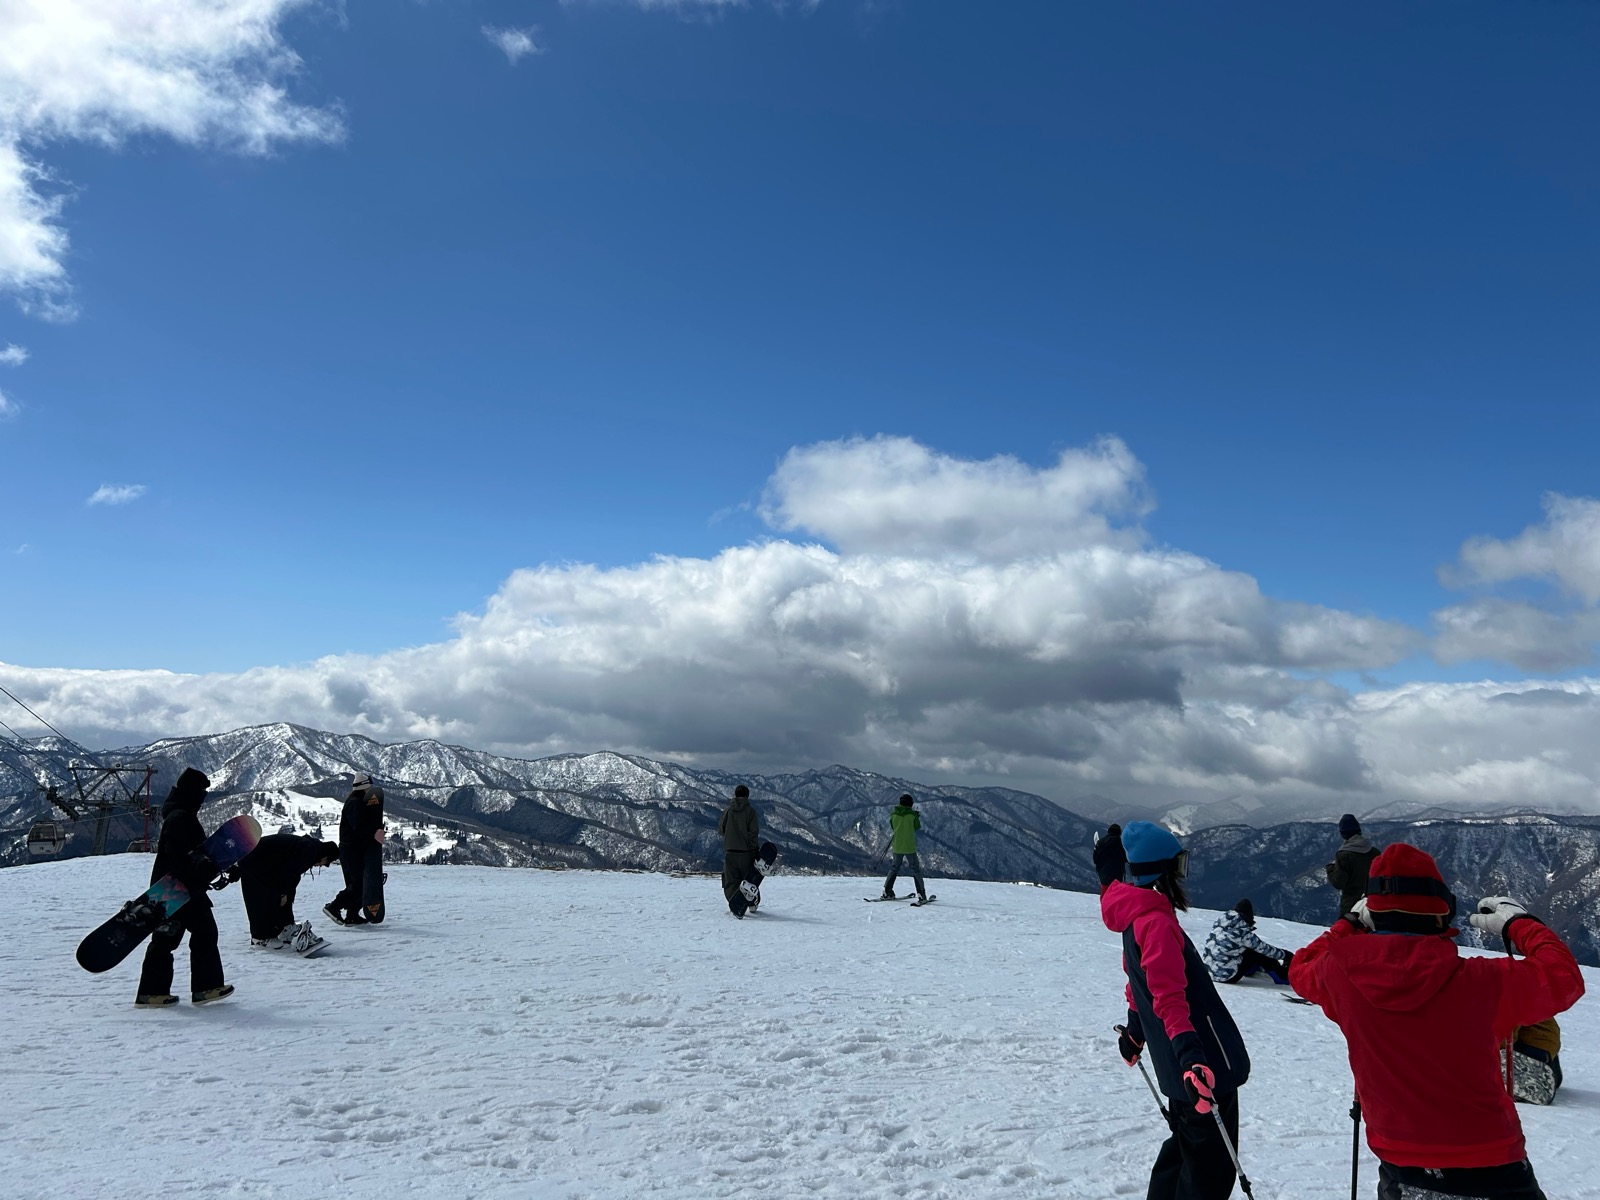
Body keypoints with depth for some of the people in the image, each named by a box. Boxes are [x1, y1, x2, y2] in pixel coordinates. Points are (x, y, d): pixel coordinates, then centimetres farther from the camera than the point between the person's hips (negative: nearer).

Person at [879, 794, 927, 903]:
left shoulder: (893, 814, -1)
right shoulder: (912, 814, -10)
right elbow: (917, 827, 4)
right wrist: (917, 817, 19)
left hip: (897, 846, 3)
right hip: (909, 847, -3)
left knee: (895, 867, 19)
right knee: (916, 869, 7)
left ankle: (887, 891, 15)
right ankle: (921, 894, 3)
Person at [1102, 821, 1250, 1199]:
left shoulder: (1136, 917, 10)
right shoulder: (1157, 922, -20)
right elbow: (1169, 998, -29)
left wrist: (1135, 1034, 33)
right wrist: (1188, 1053, -38)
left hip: (1180, 1067, 10)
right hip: (1208, 1067, -10)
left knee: (1184, 1147, 23)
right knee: (1210, 1167, -1)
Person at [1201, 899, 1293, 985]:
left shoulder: (1219, 923, 1)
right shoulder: (1242, 932, -16)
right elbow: (1263, 948, -5)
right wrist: (1284, 955, 11)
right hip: (1227, 976, -6)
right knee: (1259, 954, 7)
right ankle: (1284, 978, 18)